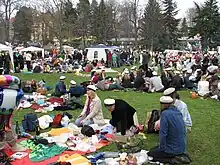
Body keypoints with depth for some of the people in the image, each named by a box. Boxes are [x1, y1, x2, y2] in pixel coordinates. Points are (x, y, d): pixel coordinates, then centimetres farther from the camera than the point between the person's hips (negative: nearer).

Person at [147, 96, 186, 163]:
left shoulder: (165, 113, -21)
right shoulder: (178, 112, 4)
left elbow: (163, 133, -23)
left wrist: (162, 148, -10)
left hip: (173, 149, -8)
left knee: (149, 154, 6)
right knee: (153, 149, 24)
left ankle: (171, 160, -5)